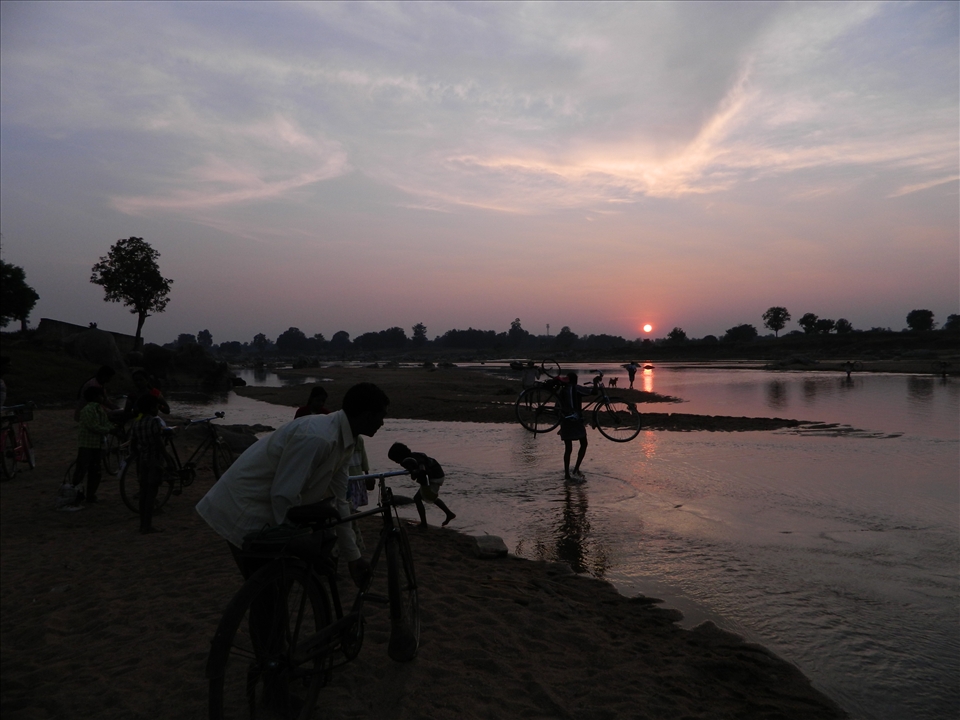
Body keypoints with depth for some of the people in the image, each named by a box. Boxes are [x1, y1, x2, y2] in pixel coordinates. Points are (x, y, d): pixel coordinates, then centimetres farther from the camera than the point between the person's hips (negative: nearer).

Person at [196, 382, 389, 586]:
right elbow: (282, 496, -27)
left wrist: (353, 557, 11)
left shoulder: (345, 441, 2)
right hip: (243, 510, -9)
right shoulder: (317, 437, -29)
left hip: (266, 508, 9)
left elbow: (338, 501, 8)